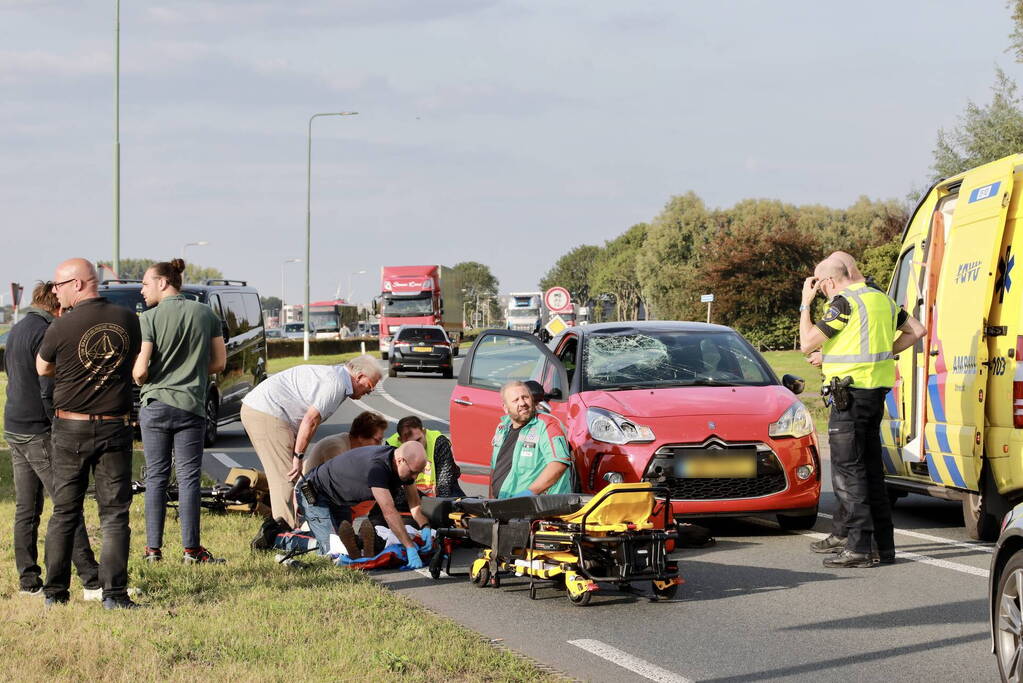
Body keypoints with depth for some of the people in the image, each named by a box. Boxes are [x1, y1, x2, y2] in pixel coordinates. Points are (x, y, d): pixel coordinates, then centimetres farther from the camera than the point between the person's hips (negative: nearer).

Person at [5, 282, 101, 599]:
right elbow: (49, 391, -19)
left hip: (14, 429, 9)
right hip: (39, 432, -9)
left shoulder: (16, 331, 16)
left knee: (26, 510, 11)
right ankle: (92, 582, -11)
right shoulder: (45, 334, -15)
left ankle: (28, 581, 13)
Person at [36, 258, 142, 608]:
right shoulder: (128, 320, -2)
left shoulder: (62, 327, -11)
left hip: (70, 429, -1)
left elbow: (43, 369, 6)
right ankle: (114, 593, -5)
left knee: (64, 513, 10)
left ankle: (55, 591, 13)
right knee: (114, 513, 3)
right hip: (115, 427, 1)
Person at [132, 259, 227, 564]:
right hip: (191, 406, 2)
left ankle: (153, 548, 7)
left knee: (156, 476, 6)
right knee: (189, 477, 4)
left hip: (155, 405, -2)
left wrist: (141, 381, 9)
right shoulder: (206, 314, 4)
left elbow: (139, 370, -13)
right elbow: (219, 362, 7)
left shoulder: (149, 319, -8)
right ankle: (191, 548, 2)